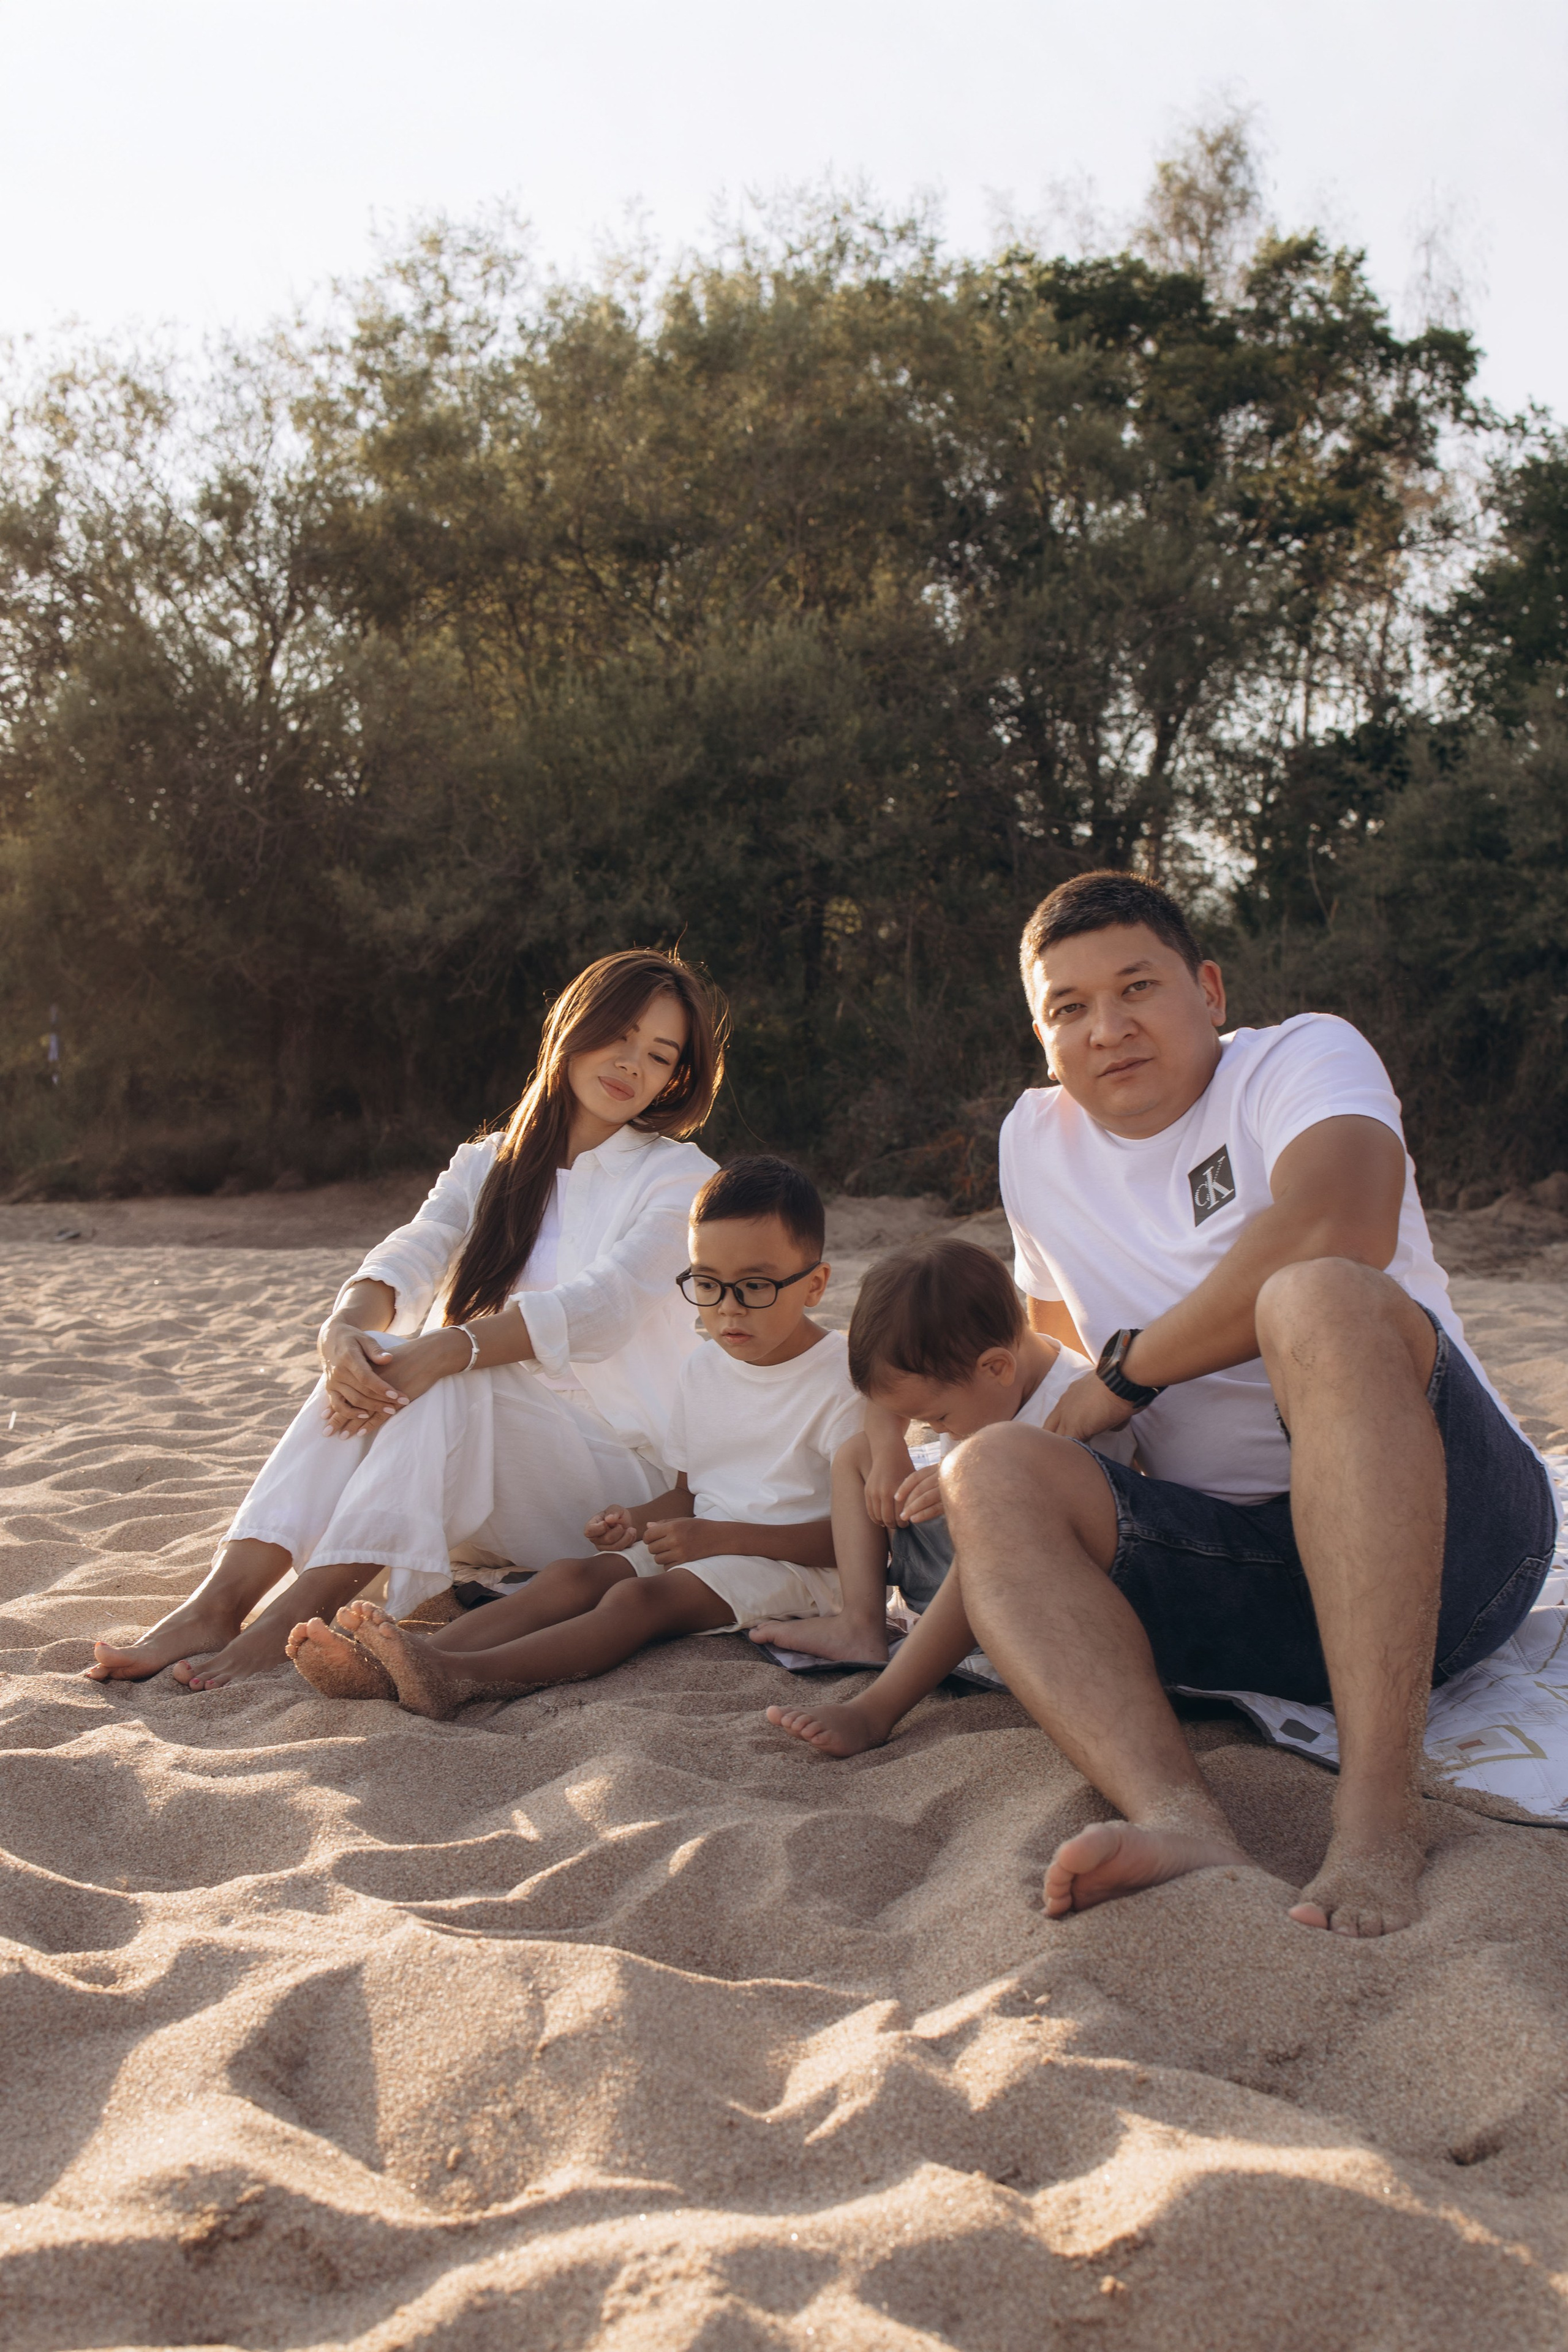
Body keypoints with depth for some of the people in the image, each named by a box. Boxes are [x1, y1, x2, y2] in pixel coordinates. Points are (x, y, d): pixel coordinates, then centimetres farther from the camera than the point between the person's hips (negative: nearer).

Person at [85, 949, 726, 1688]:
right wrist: (346, 1326, -33)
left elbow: (601, 1304, -21)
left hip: (617, 1471, -4)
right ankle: (216, 1605, -35)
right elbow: (411, 1254, -9)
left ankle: (288, 1626, -41)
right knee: (371, 1360, -24)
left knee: (448, 1375, -31)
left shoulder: (681, 1179, -2)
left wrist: (447, 1351, -36)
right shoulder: (489, 1166, 12)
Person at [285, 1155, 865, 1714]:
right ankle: (397, 1664, -38)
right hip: (703, 1544, 7)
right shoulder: (704, 1370, 13)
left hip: (794, 1563, -7)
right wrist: (637, 1519, -3)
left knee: (640, 1598, -31)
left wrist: (722, 1537, -21)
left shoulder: (842, 1380, -11)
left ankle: (459, 1677, -51)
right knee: (570, 1576, -19)